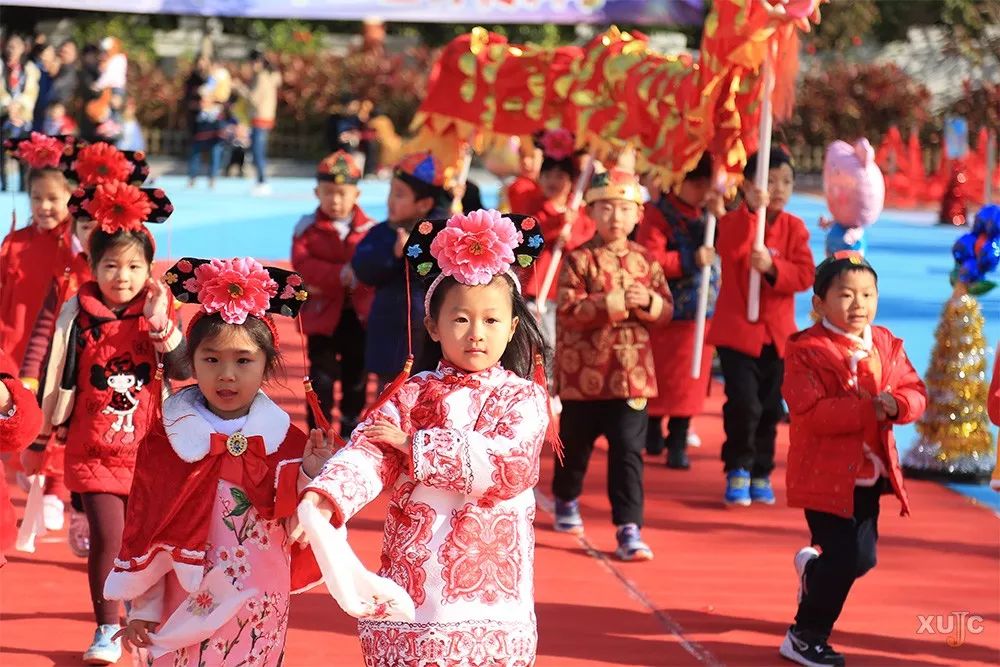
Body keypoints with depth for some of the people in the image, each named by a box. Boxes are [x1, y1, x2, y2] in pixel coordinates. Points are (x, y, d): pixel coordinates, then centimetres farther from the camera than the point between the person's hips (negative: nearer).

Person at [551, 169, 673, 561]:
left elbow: (666, 311, 8)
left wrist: (649, 303, -14)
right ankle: (566, 502, 43)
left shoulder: (646, 261, 6)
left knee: (629, 451, -6)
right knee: (576, 444, 16)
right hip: (584, 374, -2)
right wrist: (617, 302, -24)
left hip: (632, 375, 2)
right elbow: (568, 312, -17)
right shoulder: (580, 260, -7)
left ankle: (629, 529, -6)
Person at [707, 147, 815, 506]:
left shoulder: (794, 227, 4)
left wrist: (772, 267, -23)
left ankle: (761, 473, 23)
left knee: (770, 409, 9)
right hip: (738, 329, -3)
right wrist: (752, 211, -37)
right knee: (743, 403, -14)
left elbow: (805, 275, -5)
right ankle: (737, 470, 4)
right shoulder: (733, 221, -4)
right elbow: (729, 250, -27)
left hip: (778, 333, 3)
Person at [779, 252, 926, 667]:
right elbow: (810, 412, -22)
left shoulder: (886, 345, 7)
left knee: (862, 557, 12)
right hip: (826, 474, -7)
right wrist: (868, 410, -27)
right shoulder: (808, 351, -13)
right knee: (844, 557, -8)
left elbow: (915, 391, 4)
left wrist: (897, 404, -20)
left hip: (871, 474, 7)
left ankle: (813, 568, 47)